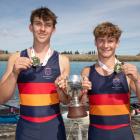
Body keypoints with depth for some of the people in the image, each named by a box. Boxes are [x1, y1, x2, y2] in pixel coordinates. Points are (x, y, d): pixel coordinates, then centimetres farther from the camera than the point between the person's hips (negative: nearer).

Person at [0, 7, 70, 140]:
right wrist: (14, 73, -19)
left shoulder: (62, 60, -4)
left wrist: (61, 88, -19)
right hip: (25, 127, 1)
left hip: (53, 127, 0)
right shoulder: (16, 58, -2)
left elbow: (65, 100, 1)